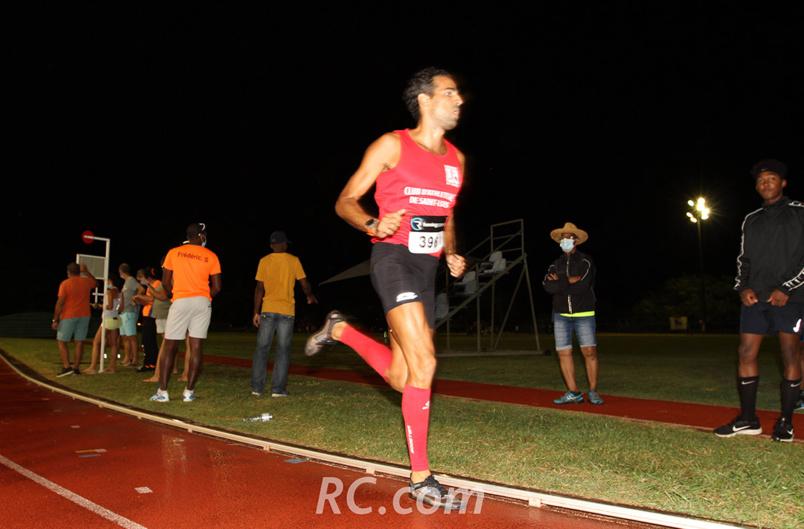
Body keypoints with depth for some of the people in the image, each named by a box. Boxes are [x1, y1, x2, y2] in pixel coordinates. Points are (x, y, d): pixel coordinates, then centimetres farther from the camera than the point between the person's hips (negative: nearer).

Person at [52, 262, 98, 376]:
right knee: (79, 342, 5)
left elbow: (60, 303, -11)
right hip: (84, 316, 4)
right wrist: (86, 271, 35)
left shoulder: (65, 284, -7)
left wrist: (55, 320, -7)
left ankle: (67, 367, -7)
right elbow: (96, 283, 32)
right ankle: (76, 369, 5)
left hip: (68, 316, -4)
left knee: (62, 342, 4)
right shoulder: (86, 282, 6)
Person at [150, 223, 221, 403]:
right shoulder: (211, 256, 4)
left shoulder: (174, 253, 6)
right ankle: (189, 391, 2)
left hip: (180, 301, 0)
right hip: (202, 302, 1)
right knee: (196, 347, 3)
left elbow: (165, 283, 6)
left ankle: (162, 391, 1)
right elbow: (216, 287, 1)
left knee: (170, 347, 4)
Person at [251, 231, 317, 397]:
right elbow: (305, 284, 2)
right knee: (283, 350, 3)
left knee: (262, 348, 7)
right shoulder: (293, 261, 0)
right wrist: (310, 296, 22)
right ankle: (278, 388, 1)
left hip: (267, 310, 1)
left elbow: (259, 288, 0)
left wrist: (256, 311, 4)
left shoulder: (264, 261, 3)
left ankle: (257, 387, 6)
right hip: (286, 311, -1)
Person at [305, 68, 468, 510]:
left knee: (400, 378, 7)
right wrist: (373, 225, -21)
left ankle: (341, 331, 33)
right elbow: (345, 202, -1)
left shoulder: (456, 159, 16)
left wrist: (451, 255, 8)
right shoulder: (392, 145, -2)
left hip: (427, 268, 7)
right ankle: (421, 478, -7)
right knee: (424, 364, -18)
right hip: (393, 258, -7)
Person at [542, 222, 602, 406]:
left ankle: (593, 391, 6)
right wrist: (570, 281, -12)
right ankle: (574, 393, 4)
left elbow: (583, 284, -13)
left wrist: (560, 283, -6)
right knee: (563, 353, -2)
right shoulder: (556, 265, 14)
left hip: (583, 315, -3)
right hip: (561, 315, 3)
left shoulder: (585, 261, 4)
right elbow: (548, 286, -3)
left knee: (590, 352, -7)